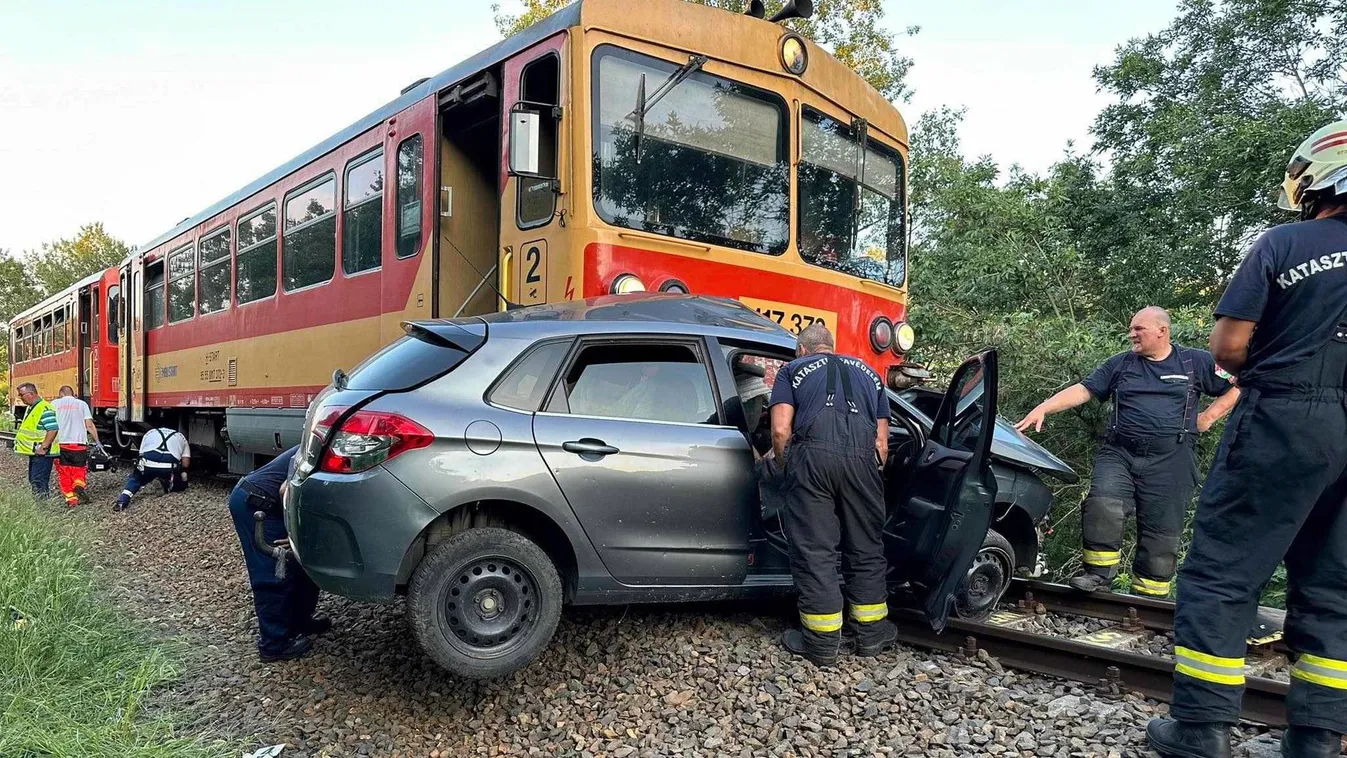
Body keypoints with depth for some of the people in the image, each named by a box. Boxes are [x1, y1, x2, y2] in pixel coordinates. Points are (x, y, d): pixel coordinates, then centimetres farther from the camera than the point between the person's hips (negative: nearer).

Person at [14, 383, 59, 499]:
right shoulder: (31, 408, 15)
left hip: (42, 453, -11)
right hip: (34, 452, 11)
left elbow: (53, 429, -26)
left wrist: (43, 447, -25)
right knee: (33, 480, 16)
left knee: (38, 483, -12)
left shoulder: (44, 408, -19)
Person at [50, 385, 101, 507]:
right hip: (79, 443, 0)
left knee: (64, 473, 10)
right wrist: (97, 441, 8)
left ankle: (70, 498, 5)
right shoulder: (82, 404, 8)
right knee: (79, 469, 13)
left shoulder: (54, 404, 9)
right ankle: (79, 486, -15)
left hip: (60, 443, 0)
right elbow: (89, 425, 2)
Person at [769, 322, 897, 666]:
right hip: (862, 457, 3)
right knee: (866, 549, 17)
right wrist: (870, 476, 31)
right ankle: (871, 631, 29)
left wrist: (786, 470, 20)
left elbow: (781, 430, 5)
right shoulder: (868, 373, 30)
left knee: (813, 551, 6)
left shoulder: (793, 369, 20)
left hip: (812, 456, -3)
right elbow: (881, 442, 20)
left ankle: (822, 641, 14)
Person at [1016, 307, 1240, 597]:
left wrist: (1207, 418, 2)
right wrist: (1043, 408, -9)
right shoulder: (1120, 364, 13)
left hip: (1169, 461, -1)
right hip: (1119, 453, 1)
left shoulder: (1196, 362, 9)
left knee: (1161, 531, 0)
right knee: (1103, 503, -24)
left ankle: (1149, 597, 11)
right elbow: (1082, 390, 4)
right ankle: (1099, 573, -13)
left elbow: (1237, 388, 13)